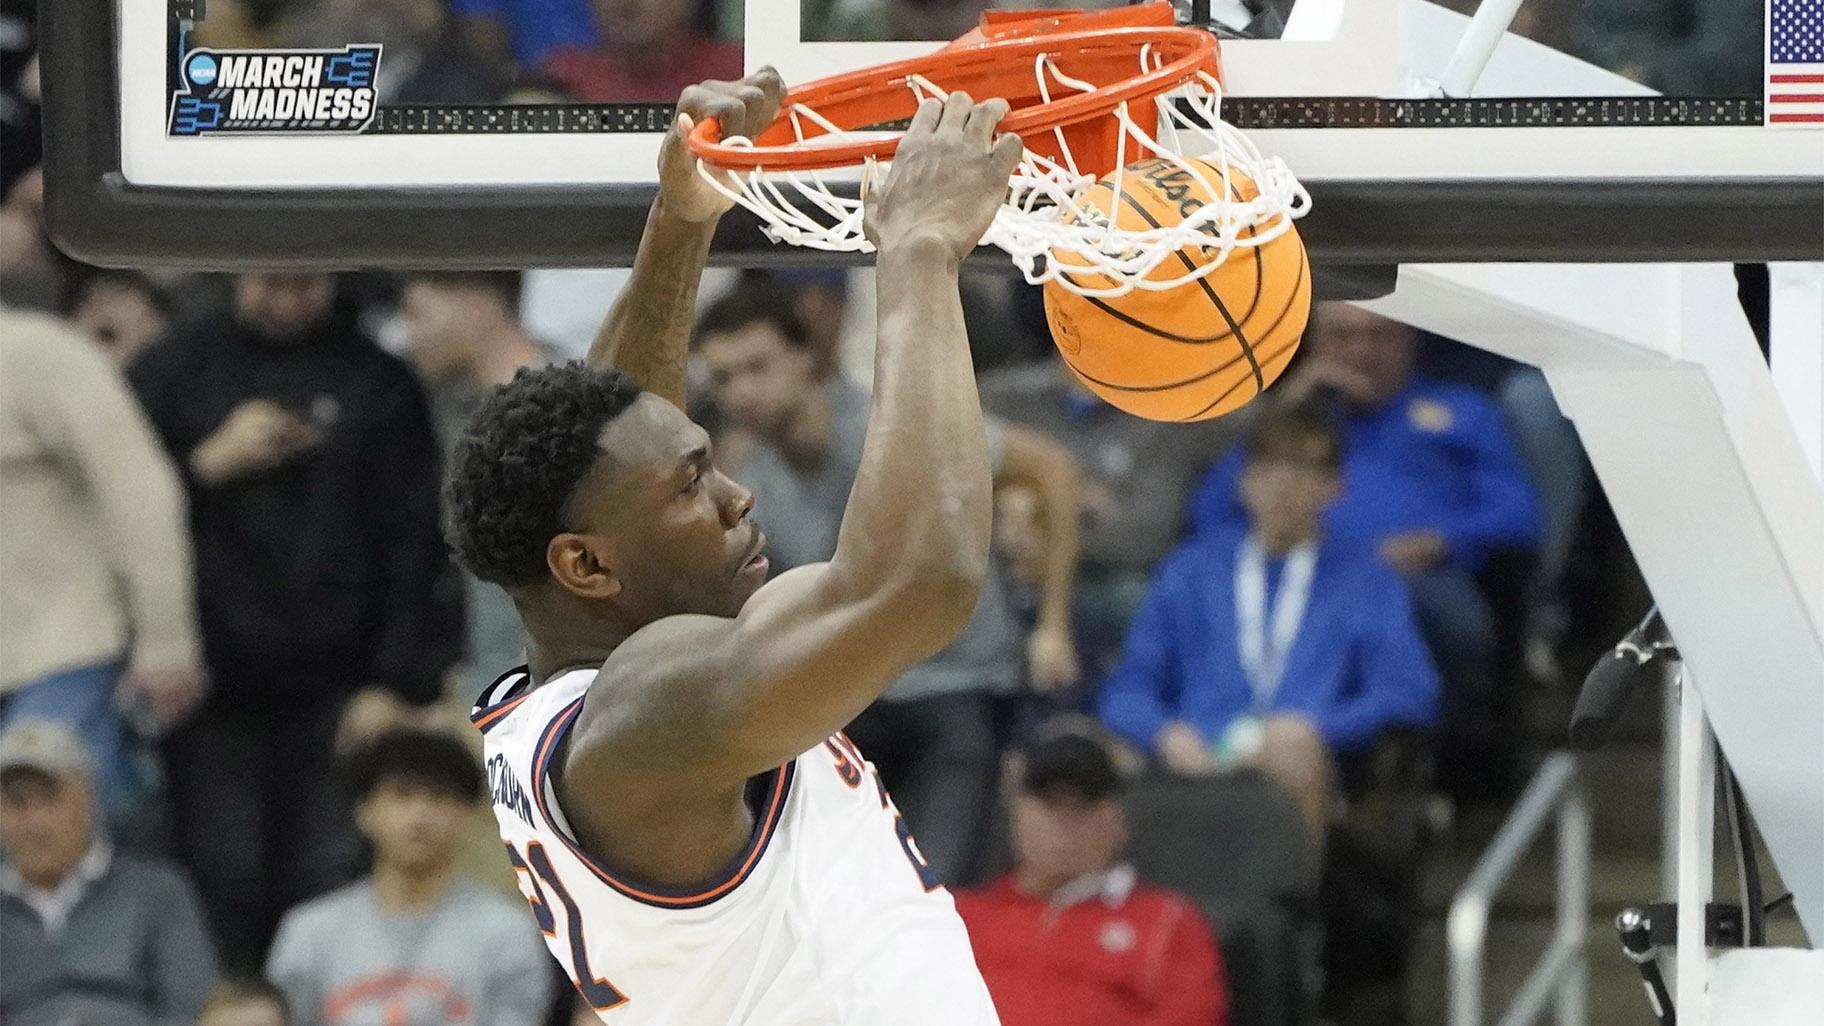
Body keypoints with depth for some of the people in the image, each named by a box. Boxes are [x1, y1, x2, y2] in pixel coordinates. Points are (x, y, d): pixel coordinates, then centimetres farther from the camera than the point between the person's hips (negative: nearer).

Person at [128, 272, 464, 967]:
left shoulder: (377, 382, 7)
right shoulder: (173, 374, 11)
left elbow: (416, 543, 3)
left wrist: (401, 682, -4)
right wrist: (212, 464, -8)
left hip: (336, 694, -1)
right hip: (218, 691, 1)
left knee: (331, 885, -7)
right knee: (224, 887, -5)